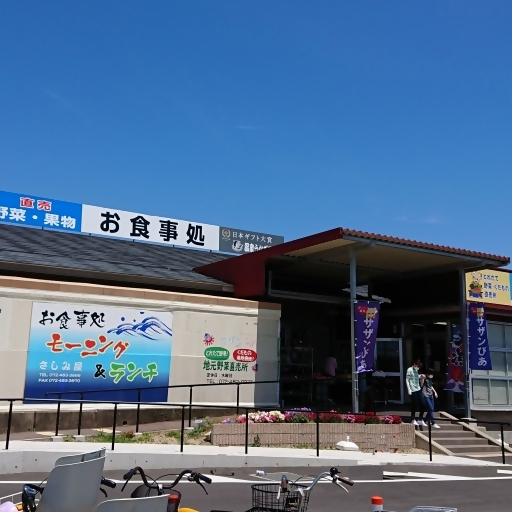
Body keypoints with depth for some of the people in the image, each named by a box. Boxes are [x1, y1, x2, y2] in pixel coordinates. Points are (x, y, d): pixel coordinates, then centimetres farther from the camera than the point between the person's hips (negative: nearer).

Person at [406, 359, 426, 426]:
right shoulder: (409, 370, -6)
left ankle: (420, 420, 17)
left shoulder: (416, 370, 16)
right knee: (414, 405, 0)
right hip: (413, 390, -7)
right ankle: (413, 420, 16)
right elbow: (407, 380, -8)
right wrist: (409, 389, -13)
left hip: (418, 389, 7)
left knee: (422, 404, 4)